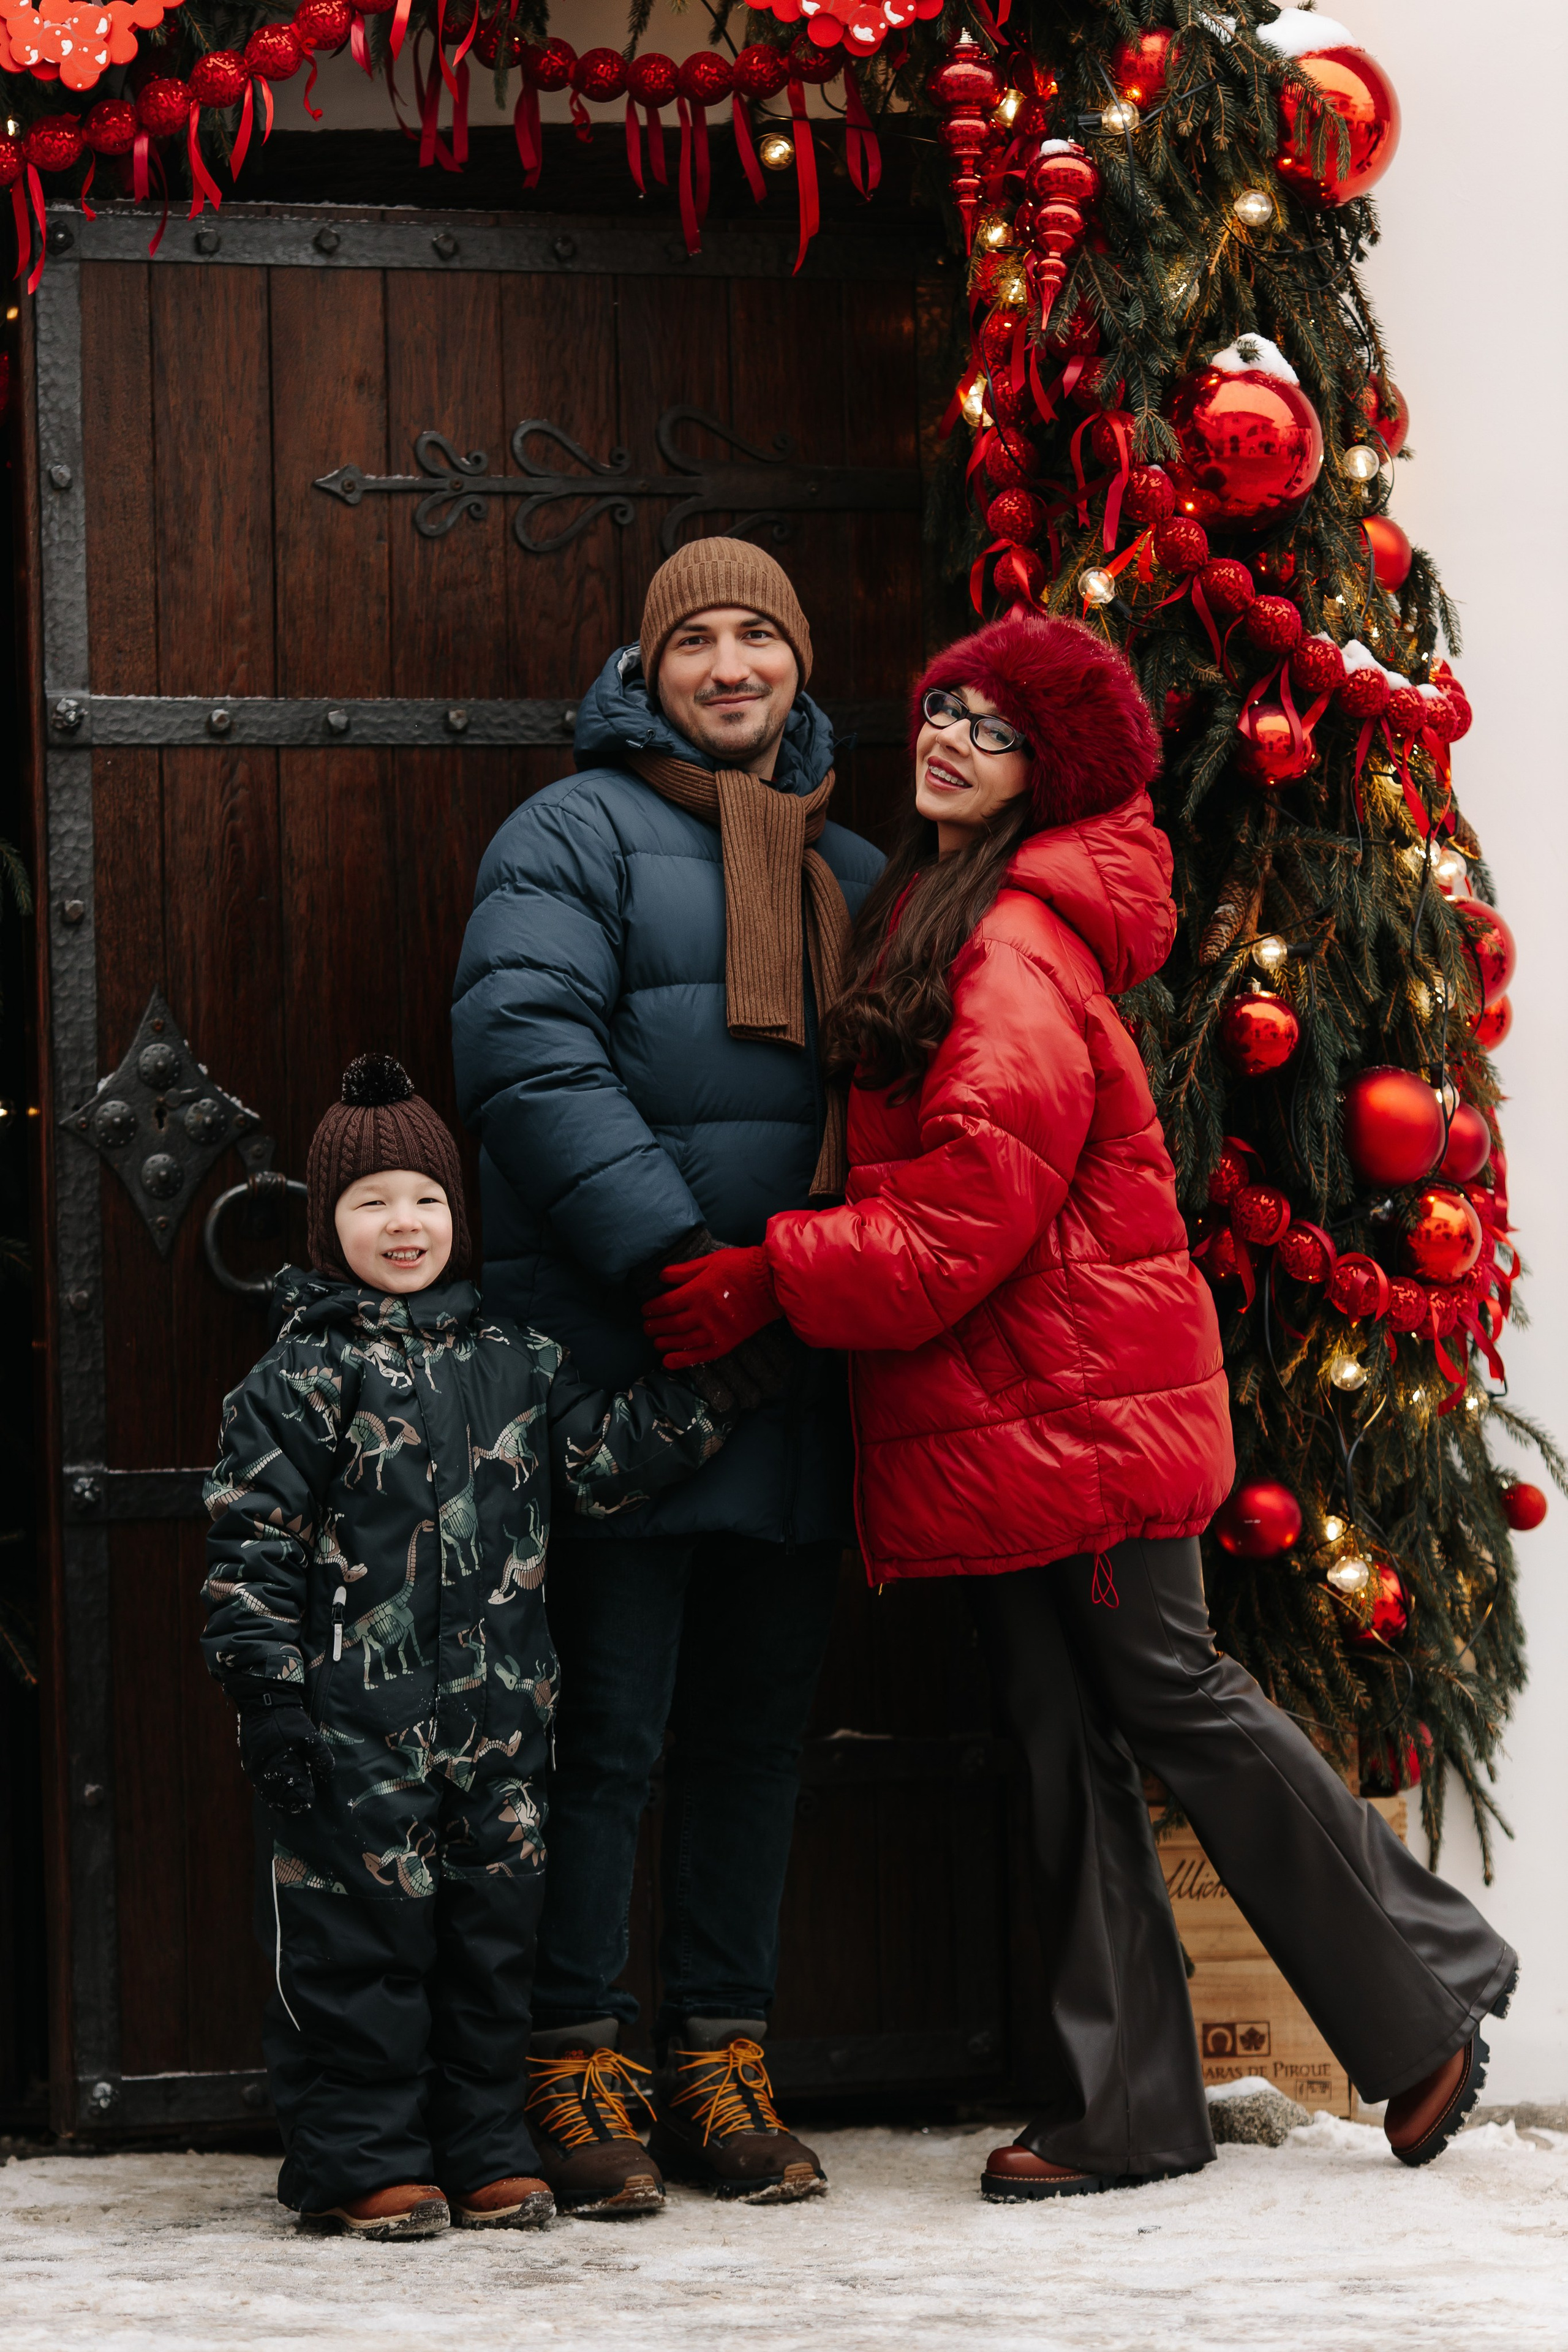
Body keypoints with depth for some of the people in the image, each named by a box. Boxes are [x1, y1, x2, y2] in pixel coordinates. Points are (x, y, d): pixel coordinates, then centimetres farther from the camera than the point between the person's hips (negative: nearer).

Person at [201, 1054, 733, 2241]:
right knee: (361, 1936, -1)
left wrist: (702, 1386, -3)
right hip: (358, 1728, -5)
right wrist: (271, 1697, -11)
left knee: (493, 1931, 9)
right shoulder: (304, 1375, -3)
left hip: (498, 1719, 5)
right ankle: (364, 2162, 7)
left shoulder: (515, 1360, 11)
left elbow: (604, 1461, 9)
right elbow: (251, 1541, -6)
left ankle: (485, 2151, 18)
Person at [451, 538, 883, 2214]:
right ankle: (575, 2067, 3)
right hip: (618, 1365, -6)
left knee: (758, 1723, 9)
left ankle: (721, 2062, 17)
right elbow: (524, 1044, -14)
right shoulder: (577, 834, -1)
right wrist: (672, 1257, -21)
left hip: (793, 1378, 6)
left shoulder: (848, 869, 20)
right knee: (606, 1721, -5)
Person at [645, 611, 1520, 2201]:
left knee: (1170, 1698, -3)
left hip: (1077, 1398, -9)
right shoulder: (926, 921, 16)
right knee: (1059, 1736, 7)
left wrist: (772, 1282, -16)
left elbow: (967, 1220, -20)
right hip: (989, 1413, 9)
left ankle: (1429, 1999, 11)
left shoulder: (1023, 953, -15)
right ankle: (1127, 2108, 10)